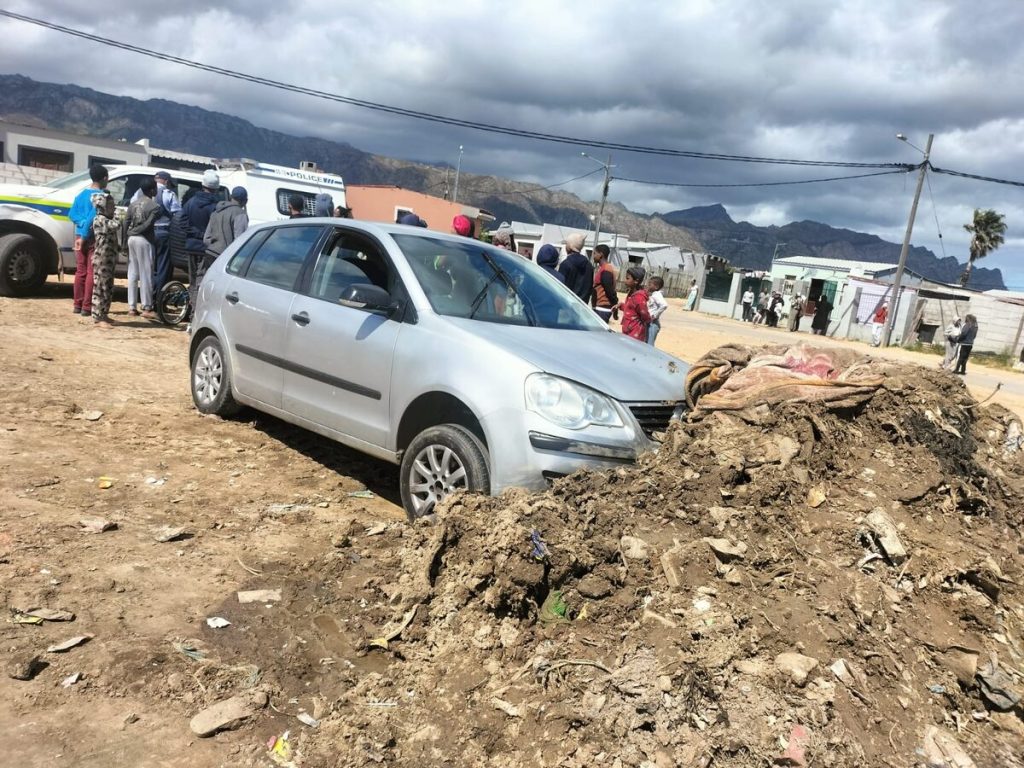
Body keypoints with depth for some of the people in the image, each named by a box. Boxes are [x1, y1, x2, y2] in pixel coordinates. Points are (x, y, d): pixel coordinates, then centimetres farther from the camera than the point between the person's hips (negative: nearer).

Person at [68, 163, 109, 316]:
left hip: (80, 236, 7)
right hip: (94, 237, -7)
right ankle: (87, 307, -4)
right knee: (91, 272, -3)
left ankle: (77, 305, 14)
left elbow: (72, 214, 6)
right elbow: (93, 216, -18)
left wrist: (82, 223, -5)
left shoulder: (81, 194, 13)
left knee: (80, 271, 11)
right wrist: (84, 236, -16)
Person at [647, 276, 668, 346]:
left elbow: (664, 305, -30)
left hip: (653, 324, -10)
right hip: (648, 323, 10)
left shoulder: (657, 295, -15)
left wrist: (655, 315, -23)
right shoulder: (652, 295, 13)